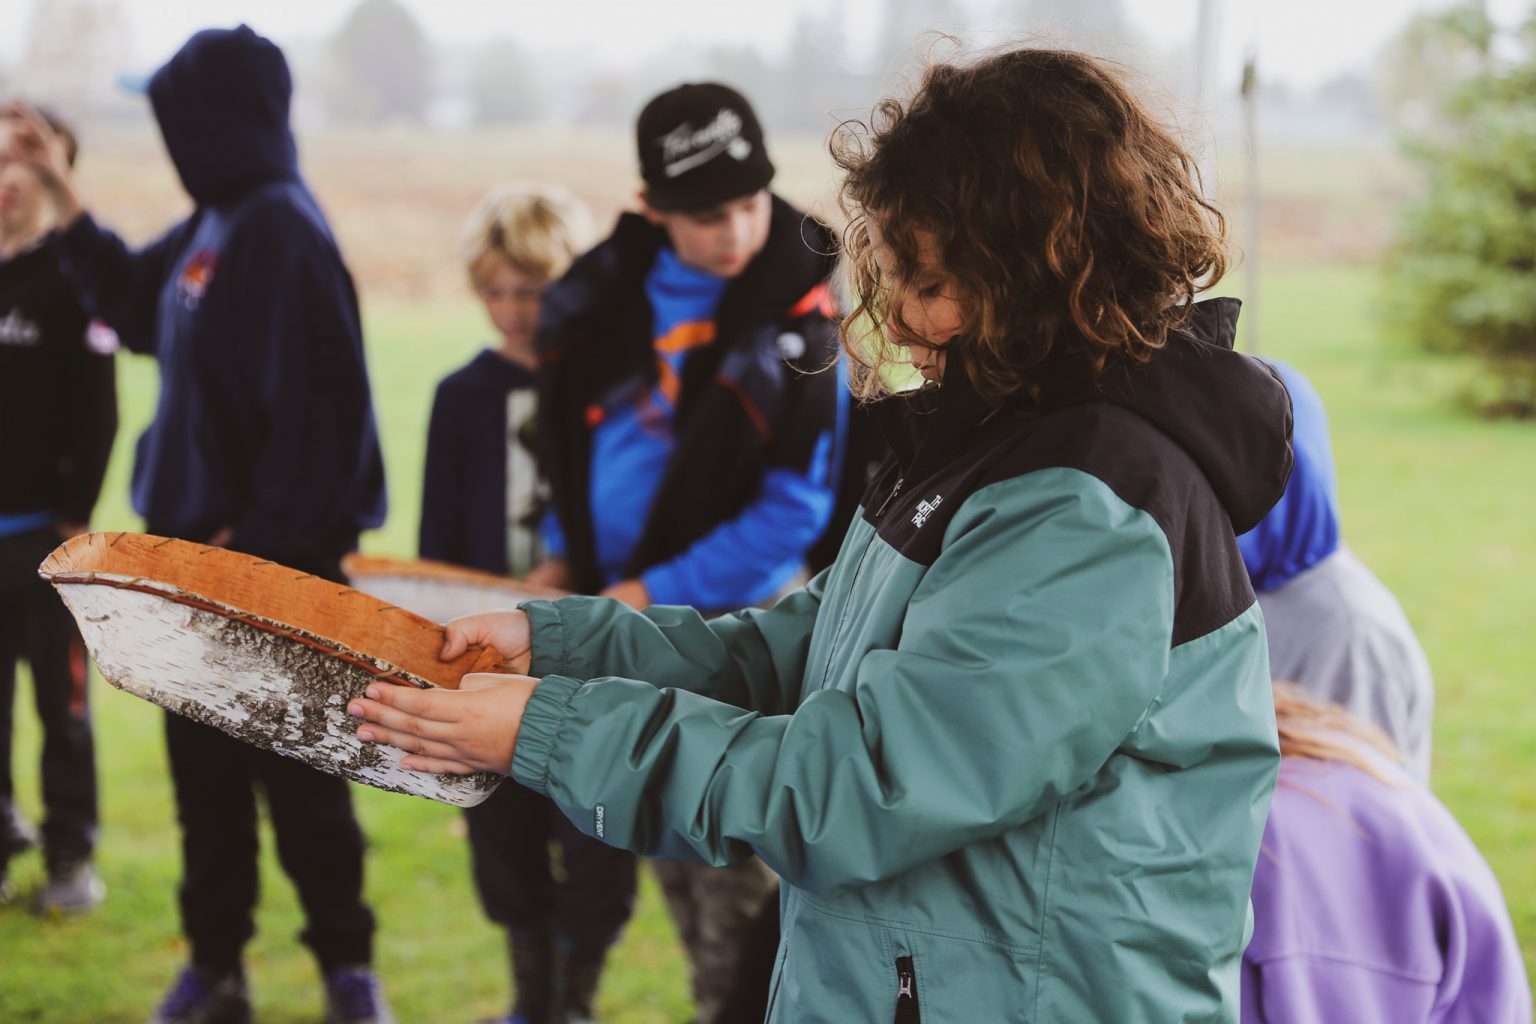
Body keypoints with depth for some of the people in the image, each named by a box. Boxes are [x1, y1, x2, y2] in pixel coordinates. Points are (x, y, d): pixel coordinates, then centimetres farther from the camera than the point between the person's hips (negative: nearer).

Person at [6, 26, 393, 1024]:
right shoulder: (213, 224, 10)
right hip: (199, 544, 9)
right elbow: (130, 297, 29)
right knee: (204, 766, 14)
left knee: (296, 771, 2)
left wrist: (259, 539, -20)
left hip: (271, 562, -9)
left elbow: (316, 409, -23)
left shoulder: (284, 230, -18)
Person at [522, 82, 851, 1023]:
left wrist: (656, 593, -15)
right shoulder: (612, 287, 1)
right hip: (627, 608, 6)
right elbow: (578, 431, 17)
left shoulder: (798, 322, -16)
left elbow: (794, 510, -16)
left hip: (734, 624, -6)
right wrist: (565, 552, 5)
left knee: (734, 859, -2)